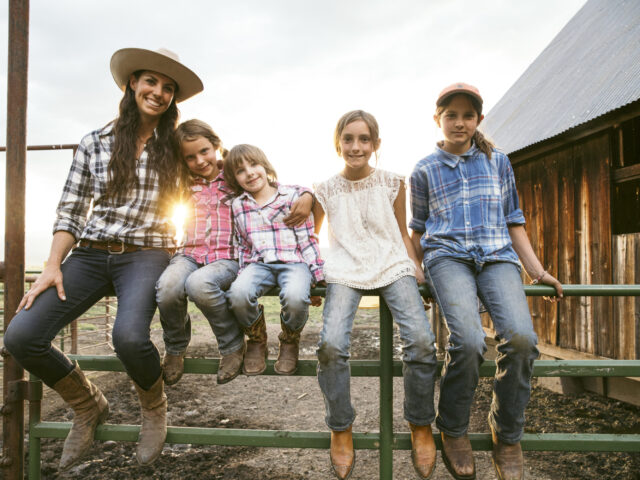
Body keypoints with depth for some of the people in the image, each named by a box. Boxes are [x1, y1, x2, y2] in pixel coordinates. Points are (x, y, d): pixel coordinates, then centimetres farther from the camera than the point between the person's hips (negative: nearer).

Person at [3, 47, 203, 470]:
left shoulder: (175, 149, 5)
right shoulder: (94, 144, 7)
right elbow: (71, 212, 6)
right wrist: (53, 266, -5)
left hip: (146, 255, -2)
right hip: (91, 254, 3)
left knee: (129, 336, -32)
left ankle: (155, 406, 4)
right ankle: (88, 406, 13)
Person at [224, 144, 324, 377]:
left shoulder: (292, 196, 5)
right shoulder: (238, 206, 15)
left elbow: (307, 239, 3)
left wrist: (316, 277, -3)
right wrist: (243, 274, 8)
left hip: (293, 261, -2)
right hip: (258, 264, 3)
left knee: (294, 296, -36)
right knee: (238, 293, -31)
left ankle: (290, 341, 0)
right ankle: (256, 341, 1)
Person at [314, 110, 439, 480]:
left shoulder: (392, 183, 8)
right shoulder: (327, 190, 7)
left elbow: (402, 231, 16)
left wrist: (417, 269, 4)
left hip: (393, 266, 1)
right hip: (346, 272, 0)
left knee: (421, 339, -23)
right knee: (331, 345, -25)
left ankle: (421, 426, 2)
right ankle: (341, 431, -1)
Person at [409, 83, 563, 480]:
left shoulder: (498, 162, 20)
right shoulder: (425, 171, 16)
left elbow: (514, 221, 20)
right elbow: (418, 230, 21)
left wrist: (537, 269, 12)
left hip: (497, 256, 2)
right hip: (448, 256, -1)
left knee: (521, 336, -26)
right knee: (468, 339, -29)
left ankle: (508, 436, -2)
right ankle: (453, 431, -3)